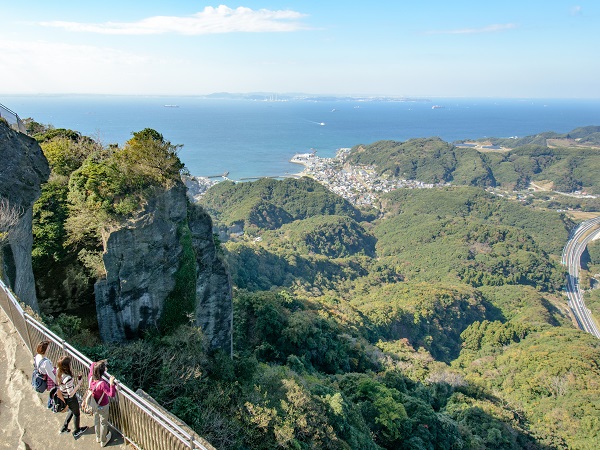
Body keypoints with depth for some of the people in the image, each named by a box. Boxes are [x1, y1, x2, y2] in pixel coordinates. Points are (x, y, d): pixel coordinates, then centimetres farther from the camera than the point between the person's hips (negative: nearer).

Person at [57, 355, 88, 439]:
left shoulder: (58, 372, -16)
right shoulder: (68, 378, -40)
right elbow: (71, 393, -31)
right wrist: (78, 384, -23)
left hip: (63, 397, 7)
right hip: (71, 399, -7)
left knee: (72, 411, 35)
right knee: (77, 414, 22)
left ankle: (64, 427, 49)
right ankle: (77, 431, 44)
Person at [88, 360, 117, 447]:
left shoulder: (90, 377, -22)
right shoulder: (102, 384, -40)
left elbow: (92, 366, -4)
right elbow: (111, 394, -41)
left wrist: (99, 363, -14)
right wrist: (111, 383, -45)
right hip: (103, 406, -6)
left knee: (96, 421, 29)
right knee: (103, 423, 19)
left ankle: (98, 437, 53)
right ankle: (103, 441, 40)